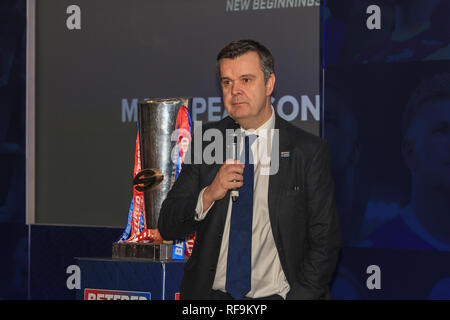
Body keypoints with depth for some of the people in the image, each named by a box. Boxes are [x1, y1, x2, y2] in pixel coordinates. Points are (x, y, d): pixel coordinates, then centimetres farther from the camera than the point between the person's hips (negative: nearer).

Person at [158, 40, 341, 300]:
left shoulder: (309, 151, 2)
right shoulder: (205, 142, 10)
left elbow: (325, 241, 2)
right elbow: (167, 227, 8)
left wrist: (299, 295, -9)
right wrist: (209, 195, -9)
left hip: (275, 295, -2)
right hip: (210, 293, 2)